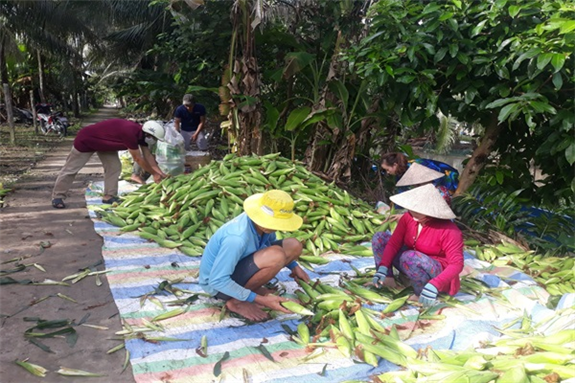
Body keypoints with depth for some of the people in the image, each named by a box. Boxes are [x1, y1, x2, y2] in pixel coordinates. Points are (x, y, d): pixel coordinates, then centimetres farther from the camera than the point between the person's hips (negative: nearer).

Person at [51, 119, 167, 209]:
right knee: (71, 168, 3)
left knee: (114, 167, -2)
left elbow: (148, 155, -4)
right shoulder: (130, 133, -39)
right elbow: (138, 159, -31)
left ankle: (109, 196, 5)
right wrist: (154, 174, -22)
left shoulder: (141, 133, -12)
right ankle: (57, 196, 14)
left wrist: (160, 173, -9)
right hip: (86, 140, -8)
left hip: (104, 143, 8)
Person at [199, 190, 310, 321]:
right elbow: (217, 280, -31)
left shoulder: (262, 223, -10)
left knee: (294, 246, -4)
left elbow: (271, 243, 14)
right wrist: (260, 299, -29)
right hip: (217, 284, -8)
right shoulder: (237, 238, -35)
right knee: (276, 256, -33)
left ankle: (251, 289, 2)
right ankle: (236, 302, -13)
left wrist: (294, 266, 7)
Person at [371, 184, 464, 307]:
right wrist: (383, 267, -25)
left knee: (409, 257, -39)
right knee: (379, 237, -8)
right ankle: (387, 279, -9)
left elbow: (457, 264, -28)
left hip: (437, 273, -6)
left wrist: (434, 285, -42)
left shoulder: (448, 230, -26)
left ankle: (424, 296, -16)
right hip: (413, 264, 6)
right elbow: (394, 243, -11)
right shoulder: (408, 217, -10)